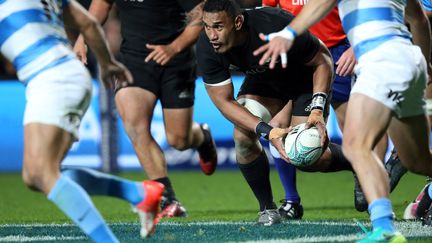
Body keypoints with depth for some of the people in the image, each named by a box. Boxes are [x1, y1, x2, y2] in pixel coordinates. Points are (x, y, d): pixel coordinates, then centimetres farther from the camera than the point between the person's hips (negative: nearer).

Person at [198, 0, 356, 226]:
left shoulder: (276, 26, -40)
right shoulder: (206, 48, -28)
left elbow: (322, 60, -23)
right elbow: (223, 101, -22)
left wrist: (317, 109, -33)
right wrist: (267, 130, -34)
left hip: (306, 78, -4)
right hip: (263, 80, 4)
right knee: (243, 136, -19)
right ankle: (267, 208, 1)